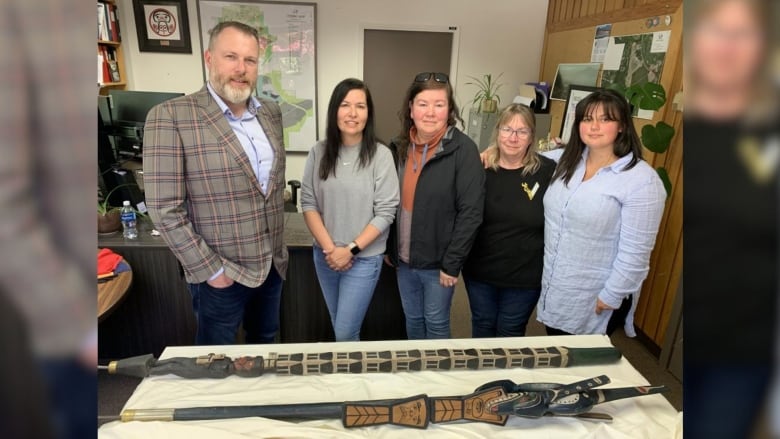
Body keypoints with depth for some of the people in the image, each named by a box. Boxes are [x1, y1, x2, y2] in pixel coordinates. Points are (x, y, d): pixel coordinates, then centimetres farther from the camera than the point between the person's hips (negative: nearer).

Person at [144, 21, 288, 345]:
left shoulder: (271, 113, 3)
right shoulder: (171, 116, -16)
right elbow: (165, 209, -17)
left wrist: (278, 246, 11)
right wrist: (210, 270, -15)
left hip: (272, 264, 5)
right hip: (221, 273, -5)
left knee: (265, 346, 25)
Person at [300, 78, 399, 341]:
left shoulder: (380, 155, -13)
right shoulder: (319, 152, -2)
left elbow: (385, 213, -12)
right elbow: (308, 203, -1)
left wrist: (351, 249, -14)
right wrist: (329, 248, -10)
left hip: (364, 258, -4)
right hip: (324, 256, 4)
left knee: (346, 333, 3)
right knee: (338, 327, 21)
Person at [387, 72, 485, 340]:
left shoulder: (463, 150, -16)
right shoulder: (400, 146, 0)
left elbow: (470, 213, -17)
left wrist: (452, 263, -16)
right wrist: (388, 248, 6)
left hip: (438, 261, -5)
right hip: (404, 258, 5)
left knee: (436, 323, 14)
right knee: (412, 320, 22)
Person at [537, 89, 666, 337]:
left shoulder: (642, 180, -18)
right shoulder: (566, 160, 0)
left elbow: (635, 252, -18)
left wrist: (611, 296, -16)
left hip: (595, 300, -5)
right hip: (552, 287, 6)